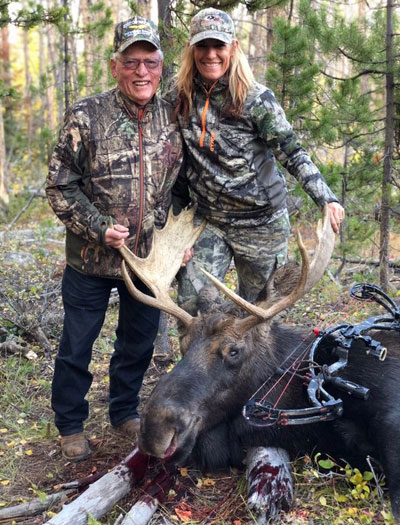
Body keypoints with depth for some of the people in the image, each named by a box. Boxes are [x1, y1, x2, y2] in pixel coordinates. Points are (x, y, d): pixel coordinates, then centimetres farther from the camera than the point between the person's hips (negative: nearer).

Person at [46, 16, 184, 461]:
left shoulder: (174, 120, 0)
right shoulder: (86, 117, -13)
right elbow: (59, 187, -9)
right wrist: (99, 228, -19)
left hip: (149, 259, 4)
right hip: (91, 260, -3)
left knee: (138, 342, 18)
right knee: (76, 346, 10)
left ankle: (125, 412, 41)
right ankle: (70, 425, 31)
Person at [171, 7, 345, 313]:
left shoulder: (257, 99, -13)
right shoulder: (180, 99, 0)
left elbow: (292, 154, -13)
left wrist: (326, 199, -23)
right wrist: (179, 204, 11)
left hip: (262, 221, -3)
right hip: (210, 222, 3)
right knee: (191, 305, -3)